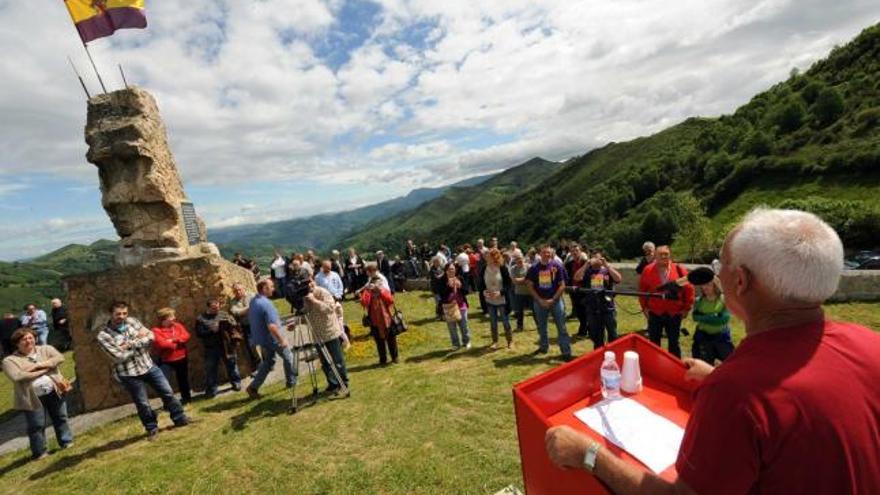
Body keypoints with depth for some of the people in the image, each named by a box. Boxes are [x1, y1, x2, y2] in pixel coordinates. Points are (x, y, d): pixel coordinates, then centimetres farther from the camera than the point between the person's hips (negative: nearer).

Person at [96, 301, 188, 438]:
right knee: (143, 404, 9)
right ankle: (152, 428, 31)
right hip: (129, 374, -4)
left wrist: (131, 344, -18)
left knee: (168, 392, 8)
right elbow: (119, 357, -19)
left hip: (148, 365, 4)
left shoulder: (132, 321, -1)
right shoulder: (103, 336, -13)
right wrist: (139, 340, -13)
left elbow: (150, 336, -7)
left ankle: (180, 419, 24)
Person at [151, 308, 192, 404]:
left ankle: (186, 397, 35)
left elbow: (186, 336, -10)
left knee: (183, 379, 18)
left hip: (181, 358, 4)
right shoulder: (156, 330, -13)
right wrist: (178, 342, -14)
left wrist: (173, 339, -22)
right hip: (166, 361, -4)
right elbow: (161, 343, -25)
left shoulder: (178, 325, 2)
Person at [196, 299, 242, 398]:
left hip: (227, 346, 1)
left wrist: (229, 324, -19)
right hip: (211, 349, -1)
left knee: (231, 365, 12)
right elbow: (199, 333, -8)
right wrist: (212, 331, -19)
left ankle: (236, 383, 28)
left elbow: (234, 324, 1)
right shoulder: (201, 318, 0)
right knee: (210, 369, 5)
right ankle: (211, 391, 19)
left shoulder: (224, 314, 6)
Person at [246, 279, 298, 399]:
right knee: (288, 357, 13)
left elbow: (252, 320, 17)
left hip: (261, 339, 8)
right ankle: (291, 381, 26)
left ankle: (253, 387, 12)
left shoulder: (253, 301, 3)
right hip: (273, 339, -8)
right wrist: (282, 339, -24)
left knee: (268, 362, 18)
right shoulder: (266, 304, -27)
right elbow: (272, 326, -32)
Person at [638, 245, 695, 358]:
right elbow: (642, 290, 3)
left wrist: (687, 308, 1)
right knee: (654, 343, 11)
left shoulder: (680, 270, -6)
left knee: (674, 343, 14)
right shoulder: (648, 270, -5)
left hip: (674, 314, 0)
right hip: (654, 313, 0)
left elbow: (689, 289, 1)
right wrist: (644, 307, 1)